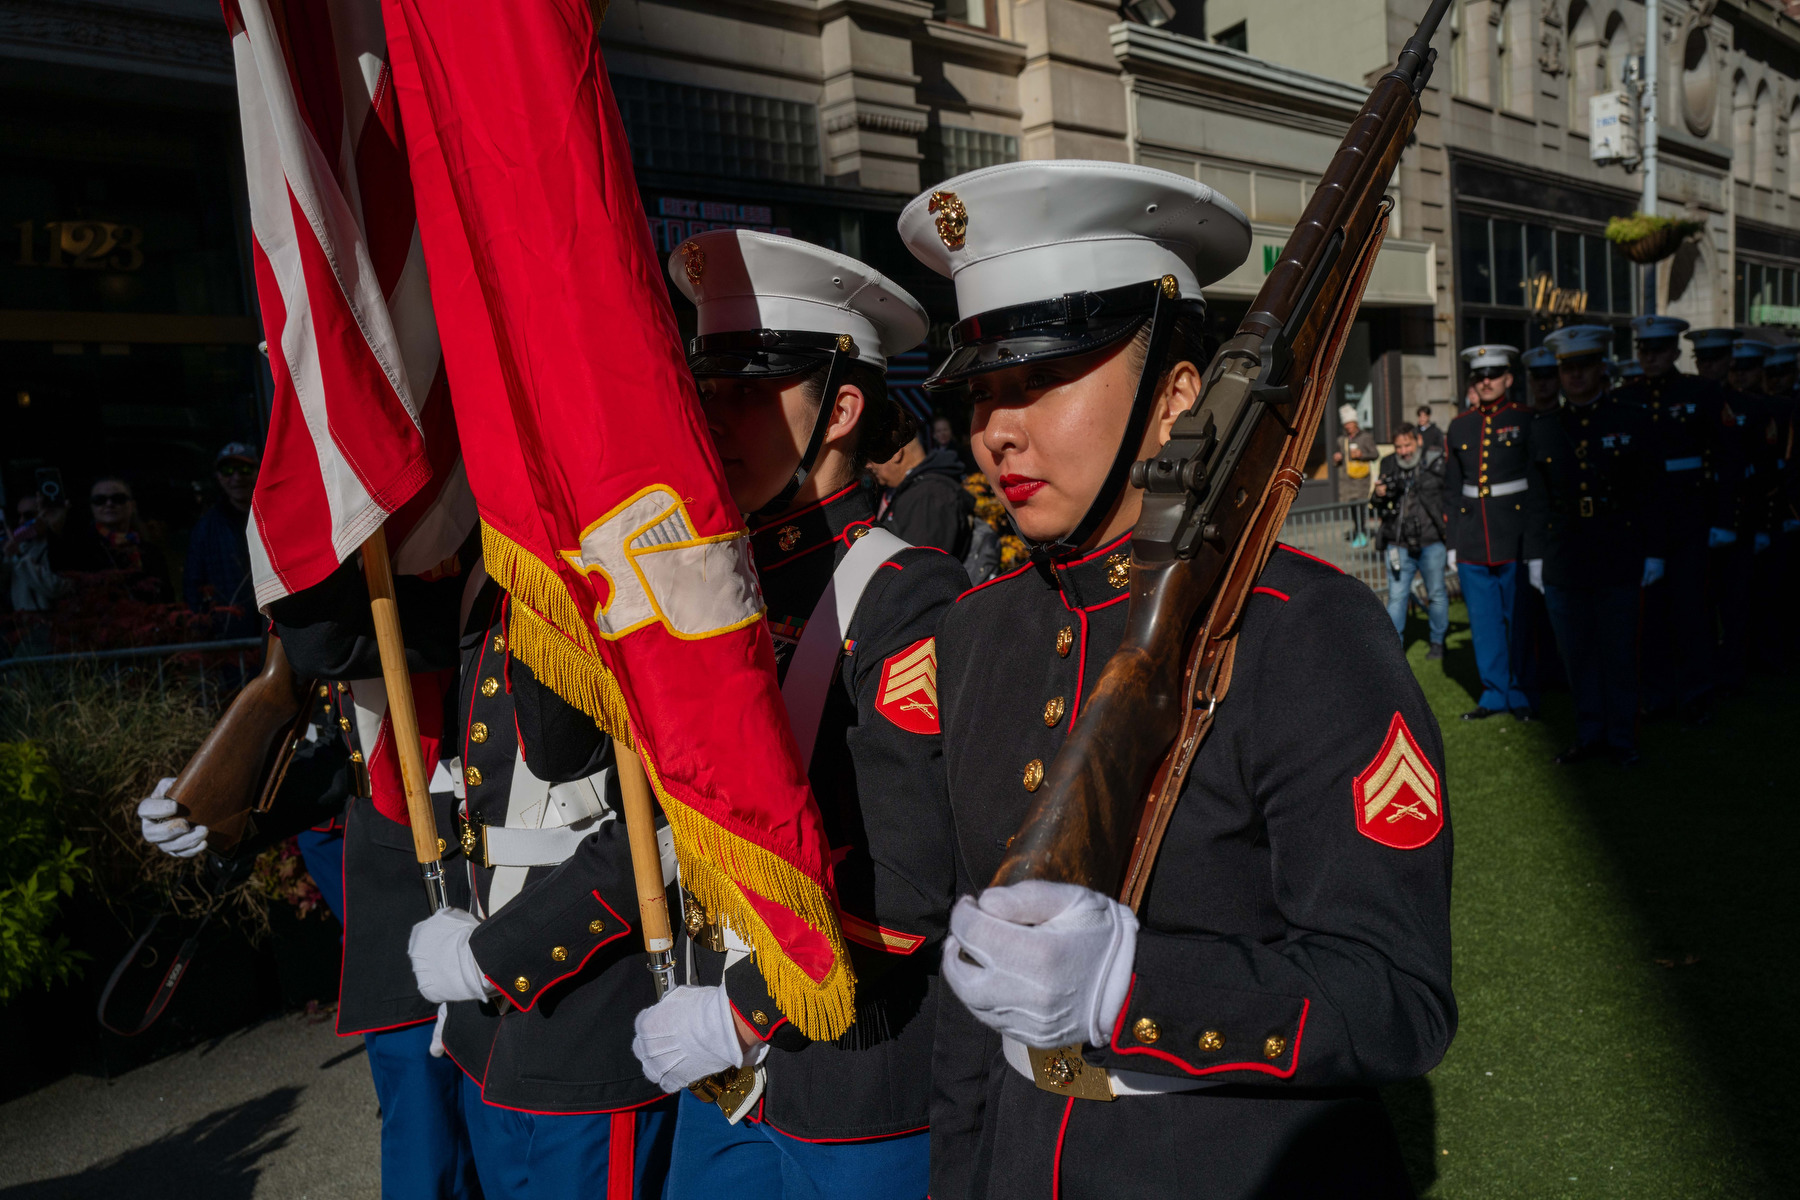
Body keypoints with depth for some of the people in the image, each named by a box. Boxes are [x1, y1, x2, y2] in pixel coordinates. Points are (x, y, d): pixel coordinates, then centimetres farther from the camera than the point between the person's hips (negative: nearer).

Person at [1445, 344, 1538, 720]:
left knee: (1519, 621, 3)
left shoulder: (1526, 421, 0)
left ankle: (1522, 696, 15)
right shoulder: (1460, 427, 10)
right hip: (1473, 542, 4)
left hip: (1515, 537, -3)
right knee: (1484, 622, 8)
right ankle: (1495, 693, 19)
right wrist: (1453, 543, 9)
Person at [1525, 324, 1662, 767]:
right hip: (1563, 561, 2)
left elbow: (1650, 492, 2)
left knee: (1619, 654, 4)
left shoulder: (1632, 420, 3)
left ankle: (1621, 738, 17)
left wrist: (1653, 553, -2)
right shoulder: (1544, 427, 9)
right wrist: (1534, 555, 6)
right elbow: (1537, 498, 9)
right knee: (1578, 655, 8)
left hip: (1617, 560, -2)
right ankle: (1589, 735, 20)